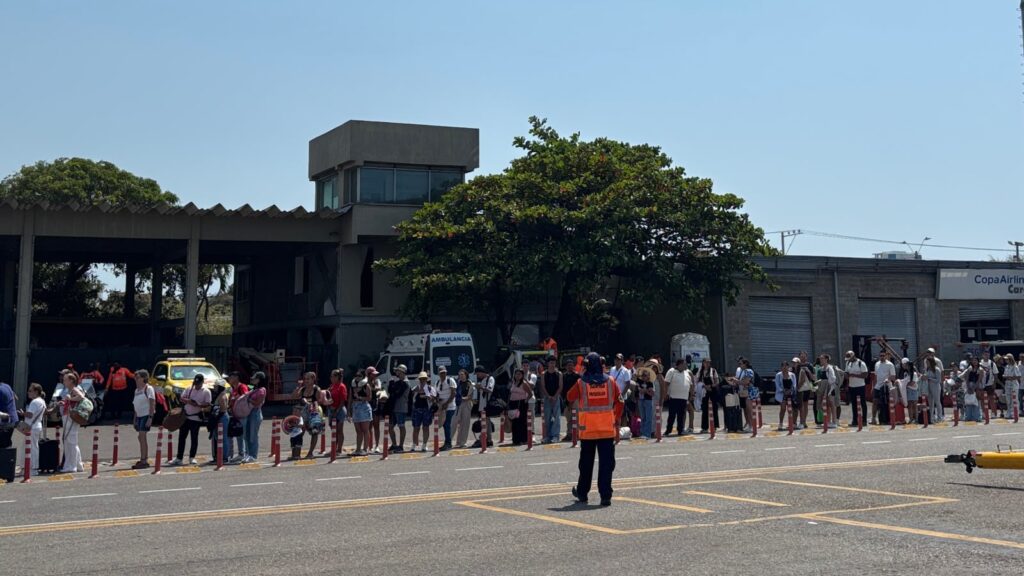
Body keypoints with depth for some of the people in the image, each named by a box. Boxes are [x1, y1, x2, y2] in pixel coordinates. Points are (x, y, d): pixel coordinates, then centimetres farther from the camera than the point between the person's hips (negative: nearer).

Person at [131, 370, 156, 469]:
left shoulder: (148, 388, -7)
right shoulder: (137, 390, 16)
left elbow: (152, 404, -13)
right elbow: (136, 406, 19)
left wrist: (150, 417, -19)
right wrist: (135, 418, 14)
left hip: (146, 415, -8)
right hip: (139, 416, 8)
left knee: (142, 437, -13)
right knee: (142, 438, 8)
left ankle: (143, 461, -14)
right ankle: (144, 460, 13)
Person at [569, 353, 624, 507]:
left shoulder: (581, 383, -6)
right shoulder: (610, 381, -1)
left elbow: (570, 397, 9)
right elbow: (619, 402, 2)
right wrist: (616, 419, 13)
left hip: (587, 429, 0)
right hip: (607, 429, 0)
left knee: (586, 463, 15)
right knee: (606, 463, 1)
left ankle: (582, 493, 26)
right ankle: (605, 496, -6)